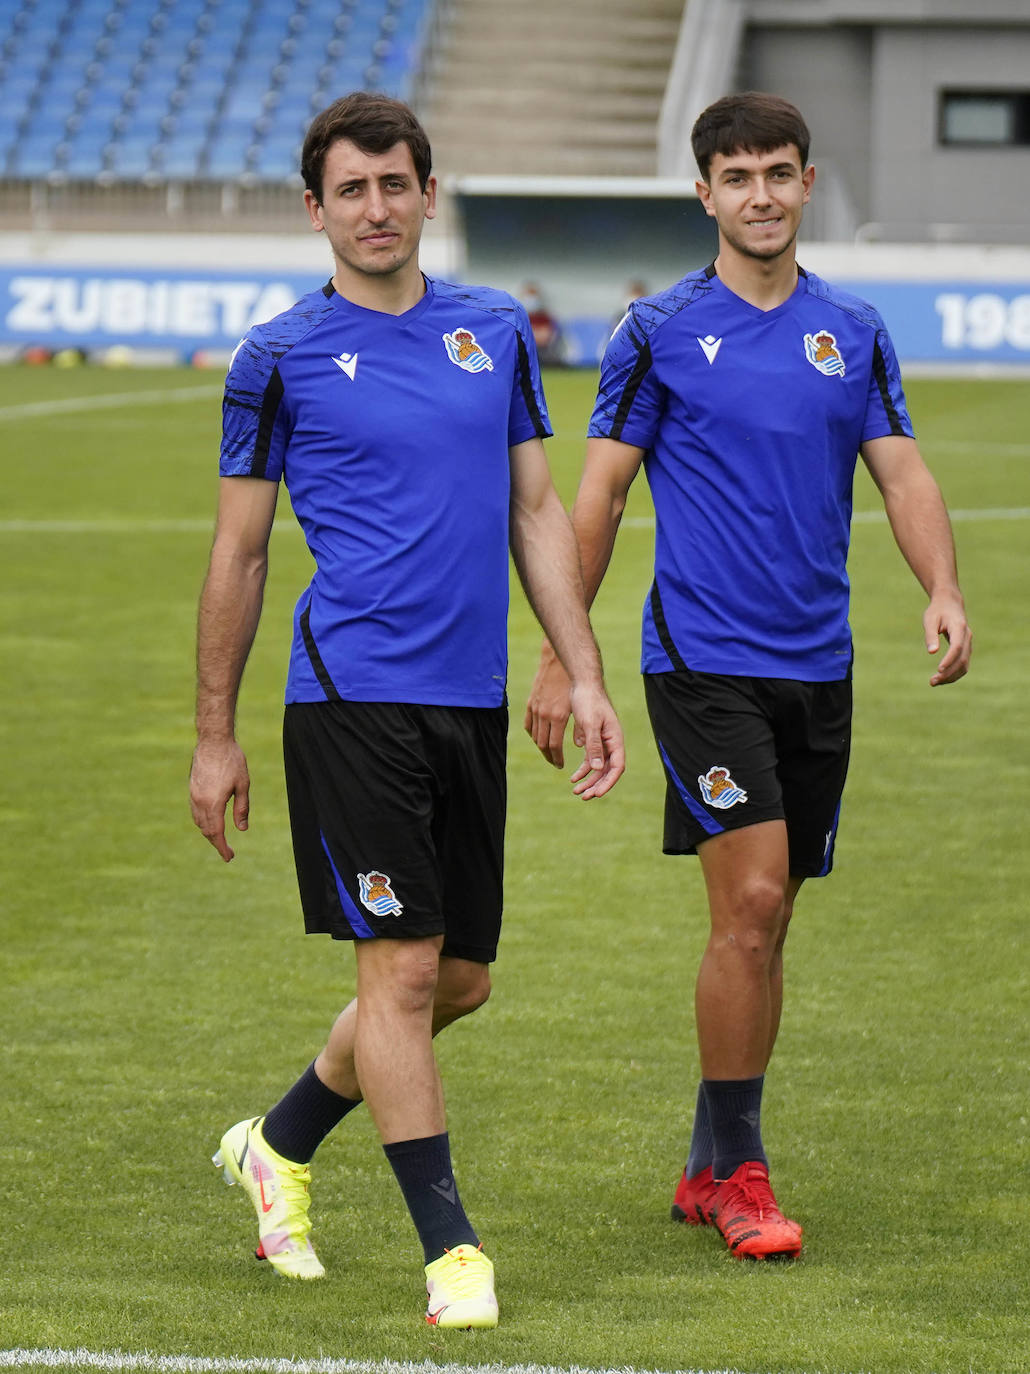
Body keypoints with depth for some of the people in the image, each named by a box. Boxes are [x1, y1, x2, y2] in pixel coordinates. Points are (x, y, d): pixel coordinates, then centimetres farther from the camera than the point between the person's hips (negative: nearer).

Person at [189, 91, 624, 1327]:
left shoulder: (498, 332, 11)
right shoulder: (280, 357, -1)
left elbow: (536, 512, 15)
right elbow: (237, 552, 4)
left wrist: (584, 677, 6)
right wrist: (215, 738, 4)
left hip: (471, 701, 5)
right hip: (352, 698, -5)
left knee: (460, 978, 11)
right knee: (402, 968, -8)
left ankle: (278, 1146, 32)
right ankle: (450, 1247, -2)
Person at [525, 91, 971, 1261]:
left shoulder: (853, 334, 9)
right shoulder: (660, 332, -2)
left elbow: (903, 473, 4)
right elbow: (597, 493, 1)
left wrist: (942, 589, -15)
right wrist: (561, 658, -2)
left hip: (817, 668, 4)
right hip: (703, 659, -4)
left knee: (762, 927, 9)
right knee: (751, 904, -14)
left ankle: (709, 1168, 20)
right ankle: (738, 1173, -4)